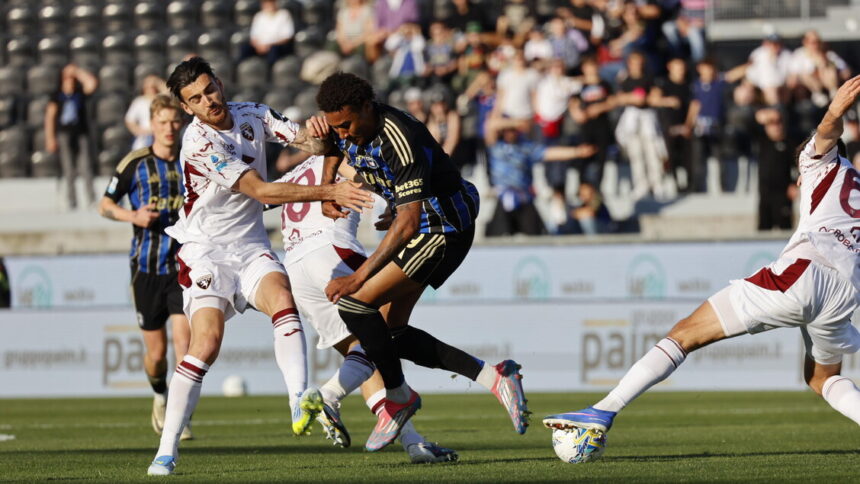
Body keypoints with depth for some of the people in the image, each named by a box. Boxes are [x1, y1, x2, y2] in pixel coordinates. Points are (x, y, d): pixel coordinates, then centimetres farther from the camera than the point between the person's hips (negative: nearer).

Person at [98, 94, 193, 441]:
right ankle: (160, 397, 36)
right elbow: (105, 205, 6)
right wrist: (132, 215, -13)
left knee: (184, 337, -17)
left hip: (185, 265, 1)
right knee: (156, 351, 5)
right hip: (147, 266, 0)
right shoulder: (135, 164, -2)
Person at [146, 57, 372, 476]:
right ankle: (166, 451, -9)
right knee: (207, 341, -16)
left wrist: (320, 135, -25)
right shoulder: (199, 141, -18)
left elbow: (312, 143, 1)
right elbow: (262, 191, -22)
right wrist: (329, 192, -26)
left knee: (282, 298, -25)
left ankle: (299, 402, -40)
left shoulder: (253, 115, 1)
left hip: (250, 245, 5)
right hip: (206, 250, -5)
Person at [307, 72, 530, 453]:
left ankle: (398, 397, -2)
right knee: (392, 333, 5)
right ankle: (490, 376, 7)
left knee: (354, 302, -18)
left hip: (444, 229, -10)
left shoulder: (402, 143, -30)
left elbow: (408, 223, -31)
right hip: (417, 228, 10)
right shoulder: (349, 132, -4)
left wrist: (358, 277, -31)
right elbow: (335, 150, 24)